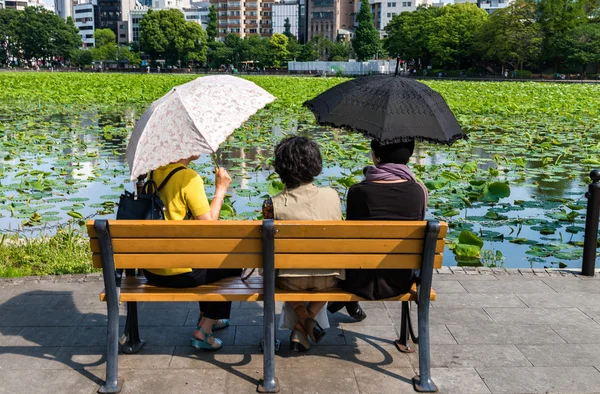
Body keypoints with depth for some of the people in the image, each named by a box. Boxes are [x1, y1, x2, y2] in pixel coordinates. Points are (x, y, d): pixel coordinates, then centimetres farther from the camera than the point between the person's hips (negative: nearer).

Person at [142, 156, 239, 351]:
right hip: (179, 274, -8)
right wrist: (220, 189, -7)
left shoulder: (154, 173, 5)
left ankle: (206, 316, 45)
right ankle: (204, 331, 13)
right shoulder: (189, 177, -18)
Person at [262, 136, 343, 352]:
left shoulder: (273, 205, -14)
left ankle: (301, 317, 24)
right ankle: (302, 329, 25)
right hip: (328, 280, 1)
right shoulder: (331, 196, -8)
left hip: (289, 281, -1)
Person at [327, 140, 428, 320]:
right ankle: (352, 305, 45)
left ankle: (349, 300, 45)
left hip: (362, 284, -3)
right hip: (400, 282, 3)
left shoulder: (358, 191, -18)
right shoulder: (419, 191, -10)